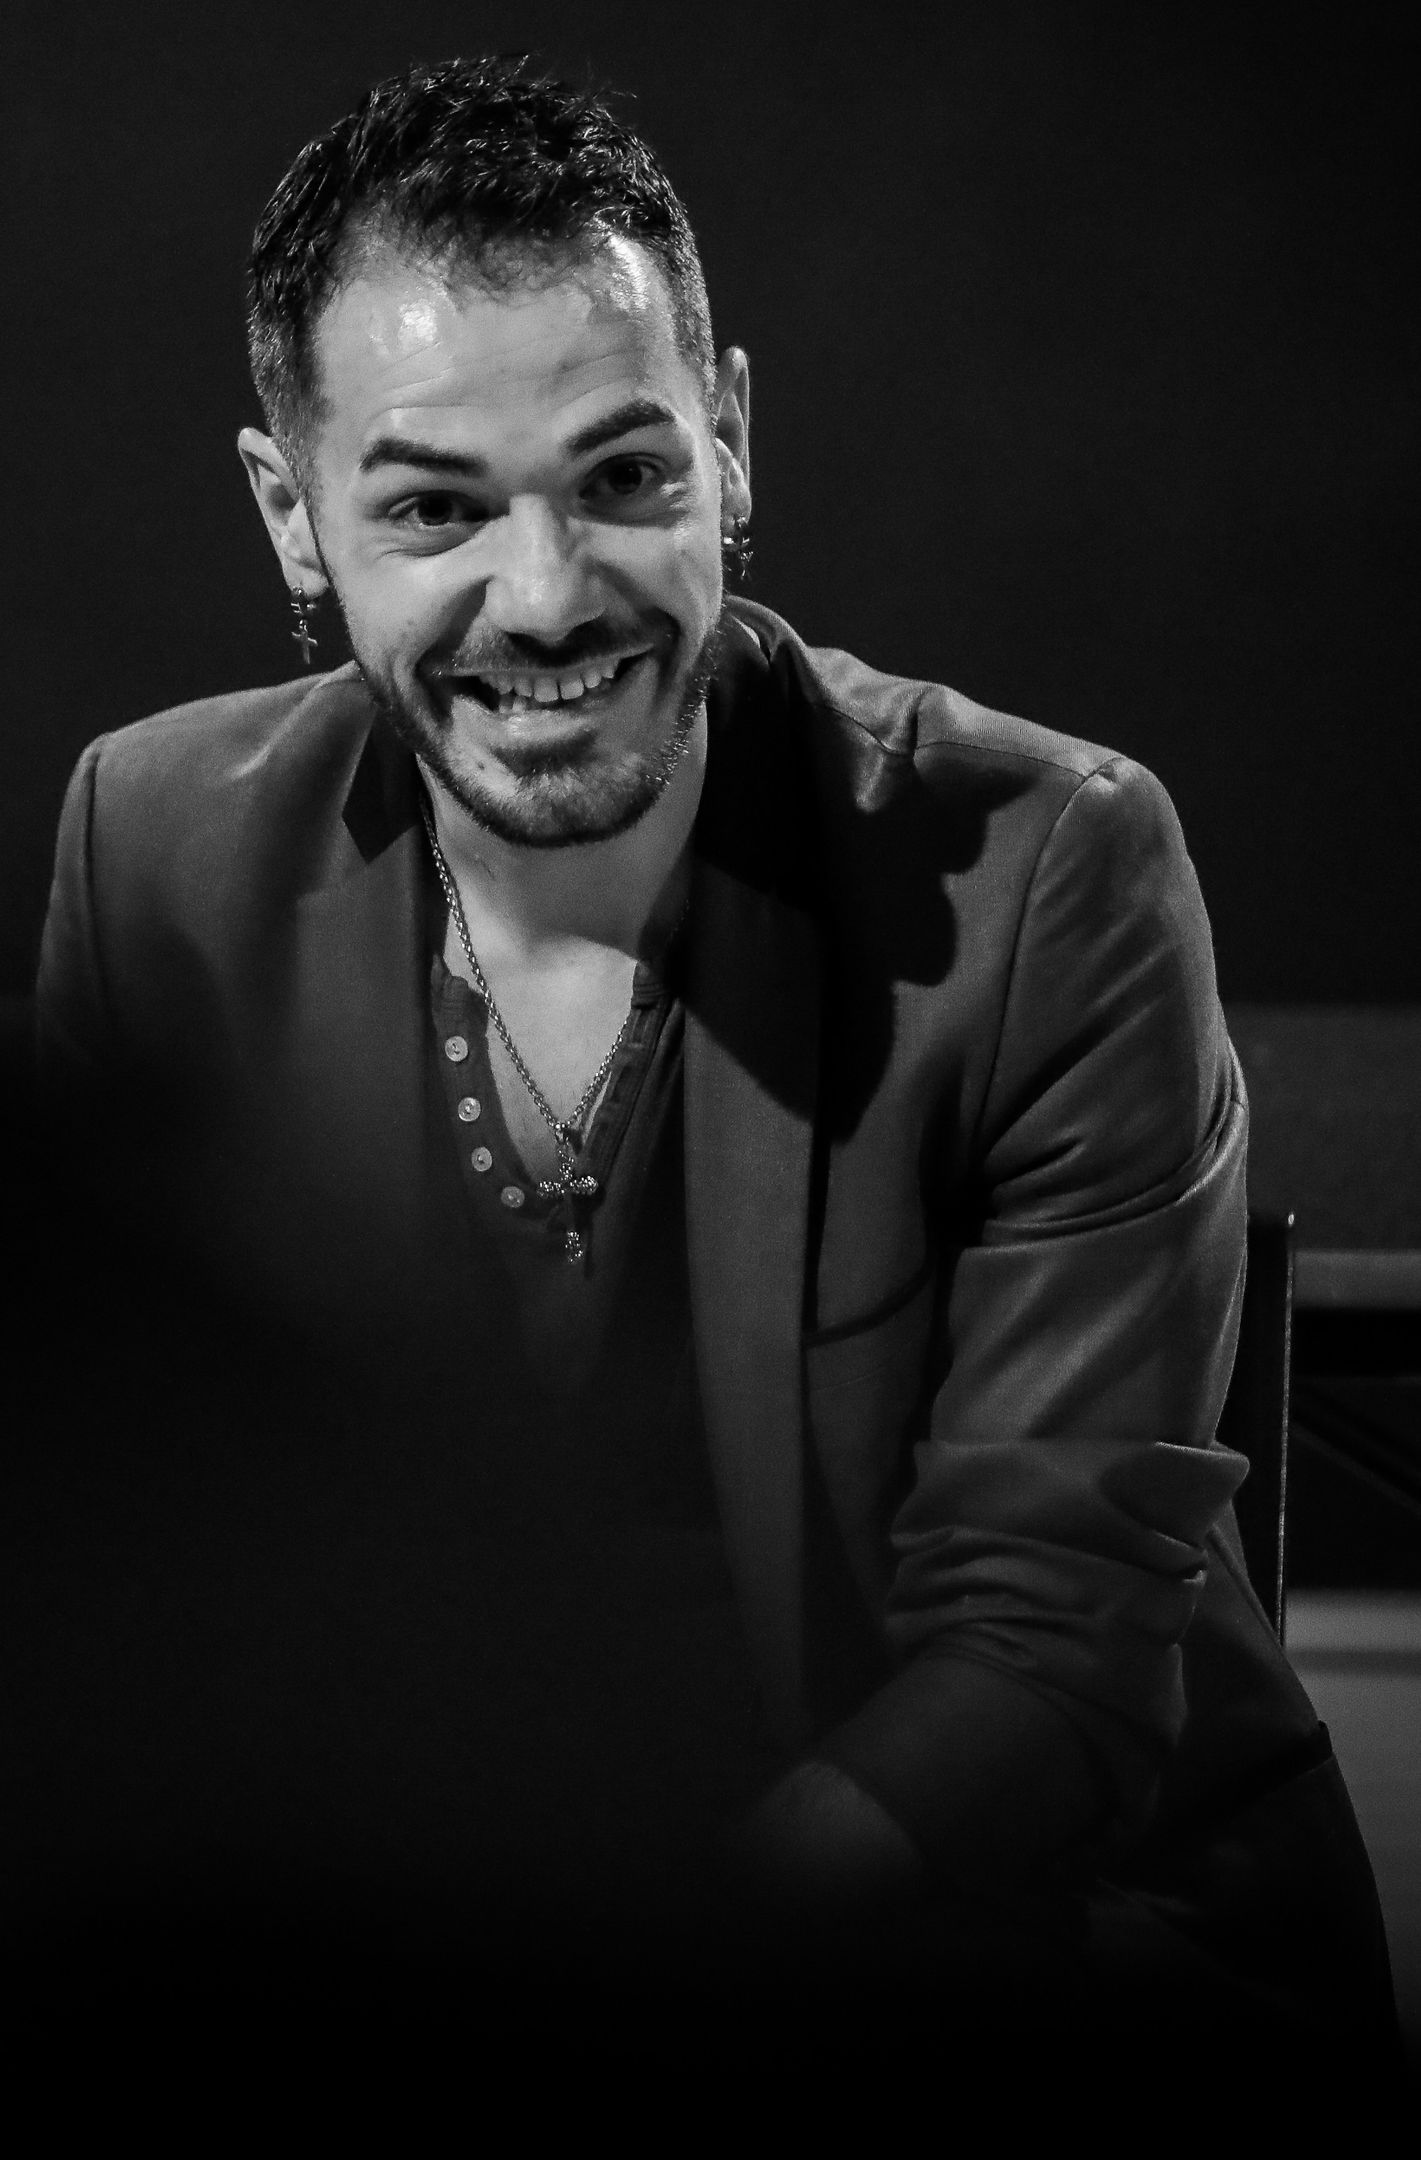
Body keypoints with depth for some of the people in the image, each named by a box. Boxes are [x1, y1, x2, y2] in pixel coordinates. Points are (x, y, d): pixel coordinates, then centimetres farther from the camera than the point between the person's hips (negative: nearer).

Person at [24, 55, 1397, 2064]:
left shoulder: (1051, 881, -10)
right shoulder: (158, 848, 0)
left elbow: (1054, 1644, -12)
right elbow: (124, 1554, 2)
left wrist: (671, 1938, -28)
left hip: (1051, 1921, -1)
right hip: (393, 1929, 2)